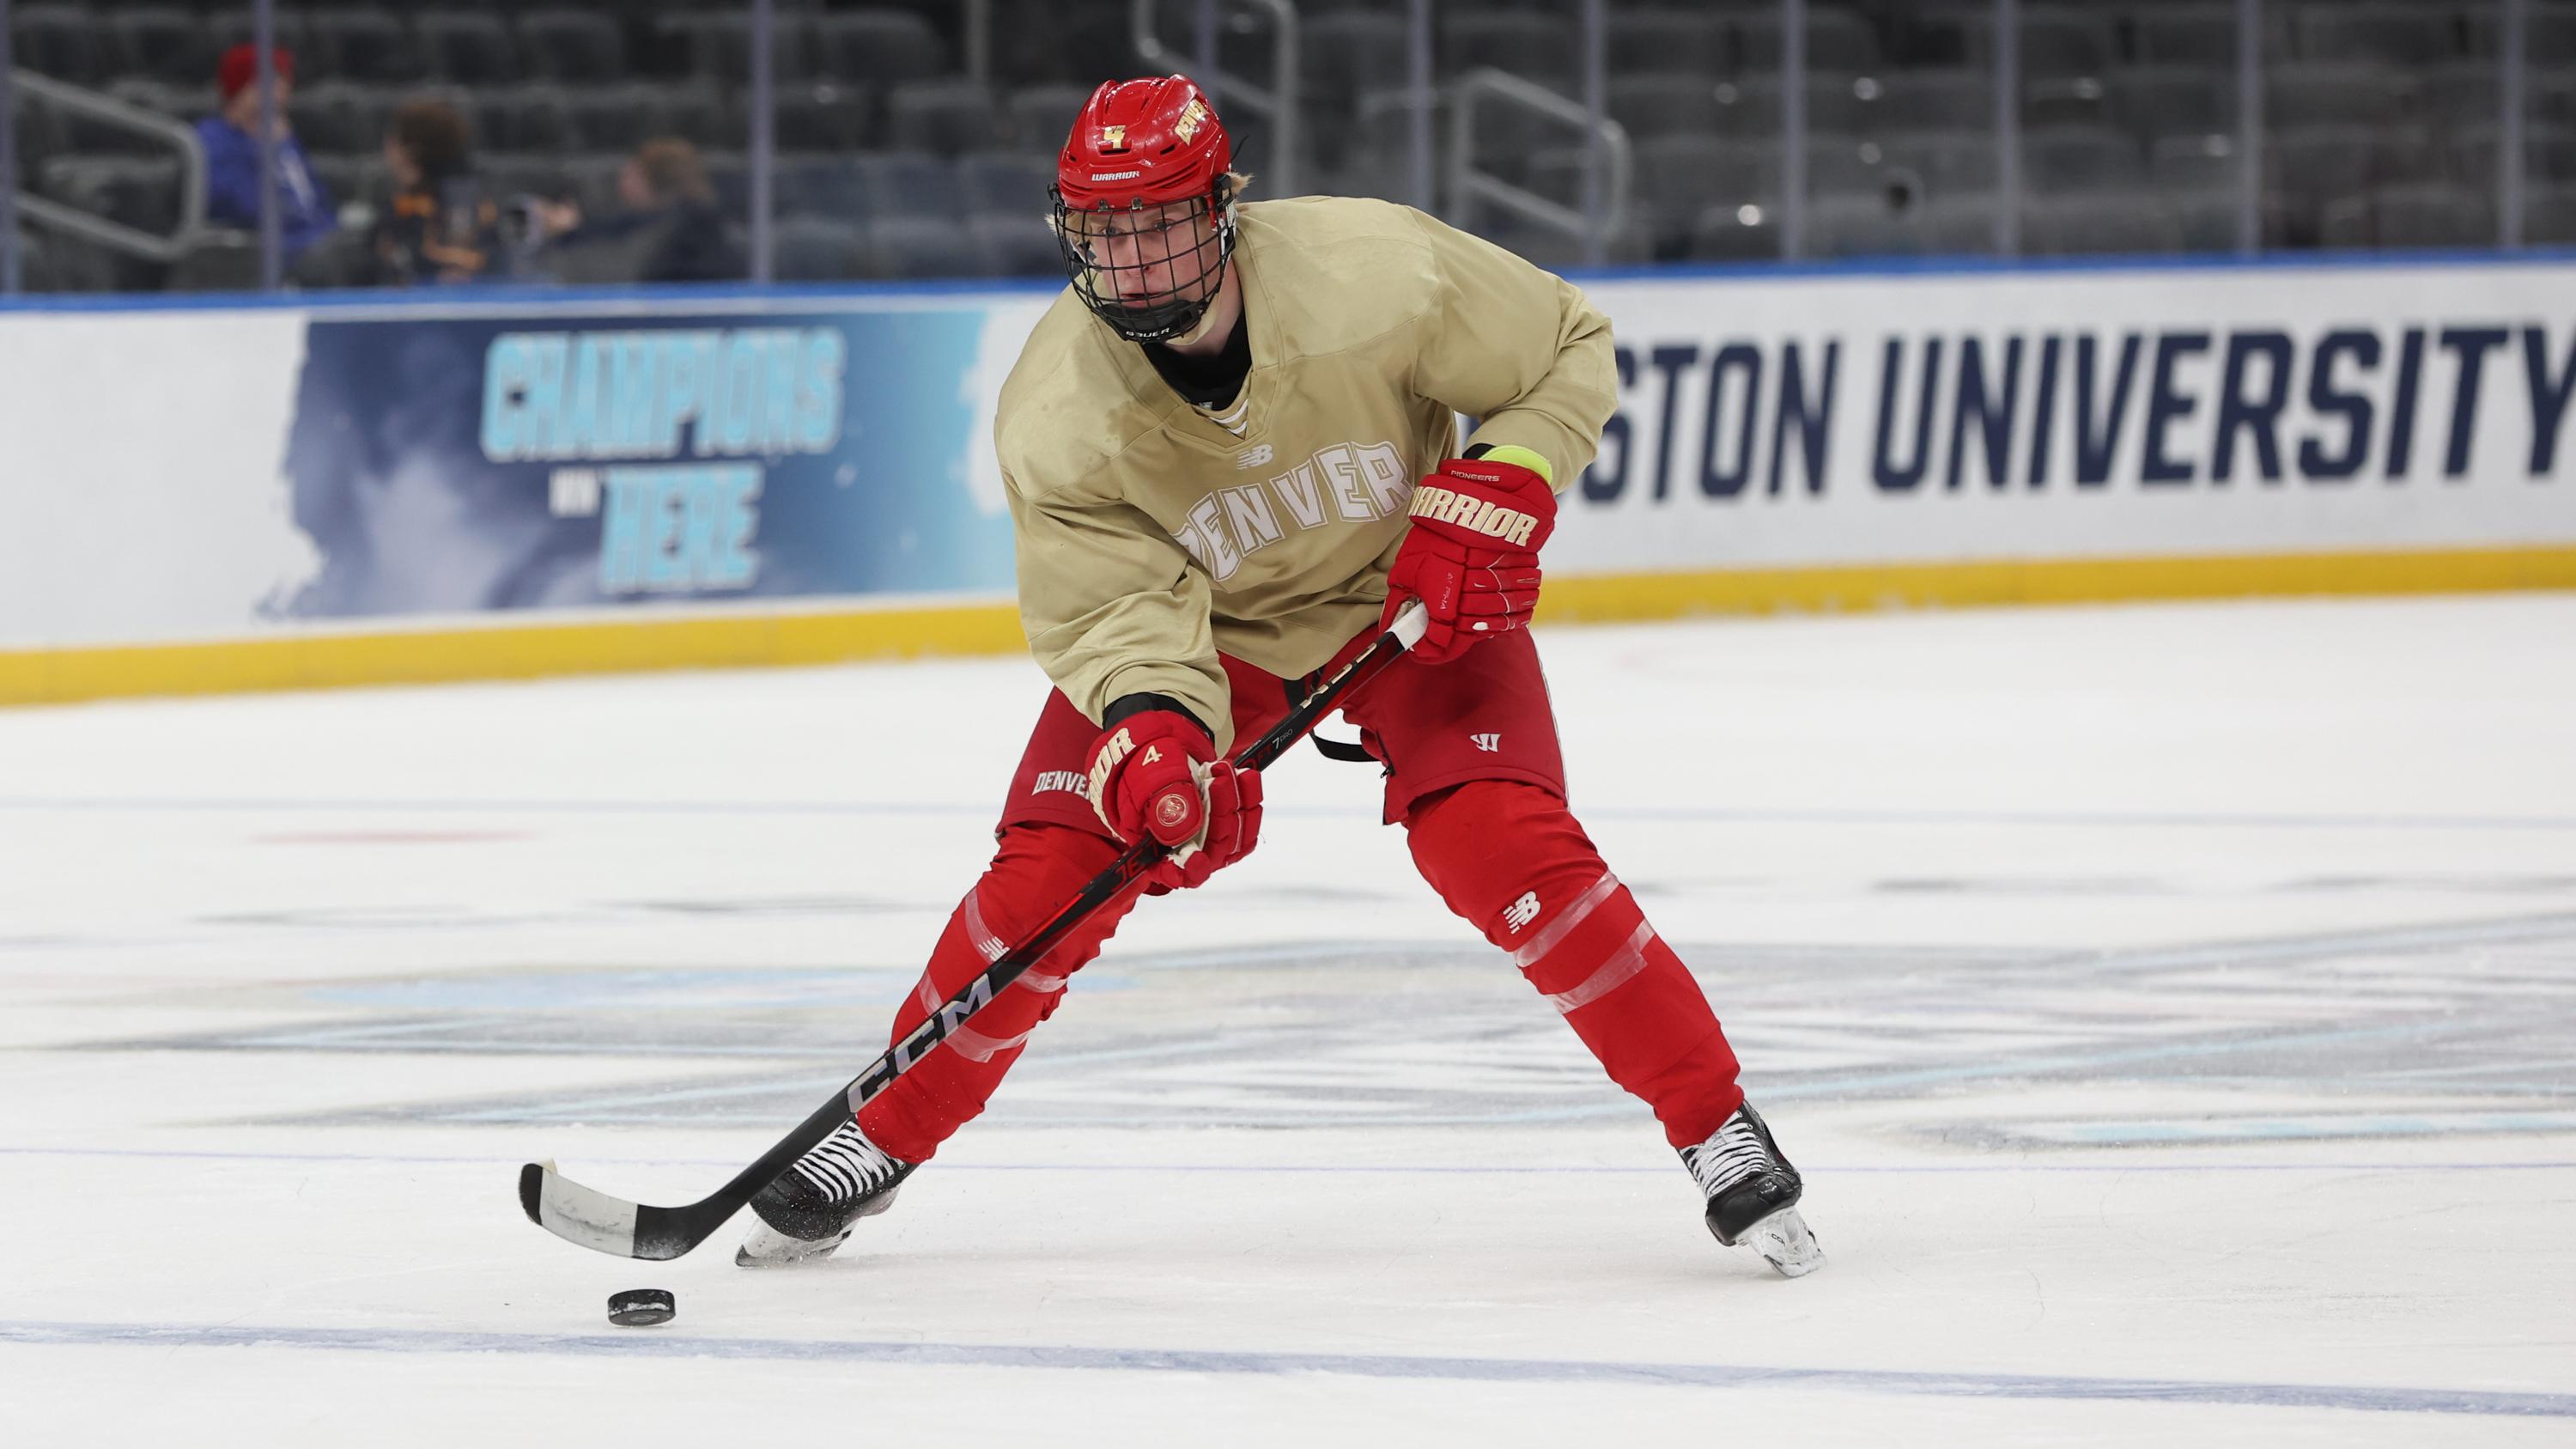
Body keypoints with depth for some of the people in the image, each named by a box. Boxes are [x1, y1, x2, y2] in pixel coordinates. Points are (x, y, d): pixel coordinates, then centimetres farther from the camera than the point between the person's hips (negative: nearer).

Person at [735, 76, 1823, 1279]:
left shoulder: (1375, 271, -30)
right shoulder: (1053, 412, -25)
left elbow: (1570, 350, -14)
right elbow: (1114, 611, -26)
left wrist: (1497, 486, -28)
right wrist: (1153, 728, -46)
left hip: (1410, 596, -2)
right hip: (1203, 621, 2)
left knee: (1502, 848, -22)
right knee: (1047, 872, -10)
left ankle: (1721, 1132, -10)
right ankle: (879, 1141, 9)